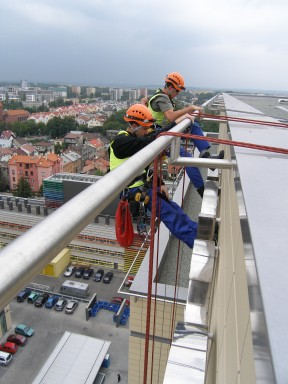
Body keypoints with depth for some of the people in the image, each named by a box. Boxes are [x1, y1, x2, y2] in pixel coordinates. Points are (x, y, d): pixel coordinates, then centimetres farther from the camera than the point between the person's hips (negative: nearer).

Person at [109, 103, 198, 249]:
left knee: (173, 207, 1)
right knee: (167, 211, -16)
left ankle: (197, 230, 3)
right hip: (134, 189, -9)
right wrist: (176, 122, -31)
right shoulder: (121, 141, -17)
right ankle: (195, 239, -14)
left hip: (144, 184, 9)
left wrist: (160, 183, 2)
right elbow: (150, 141, -31)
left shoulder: (135, 139, 12)